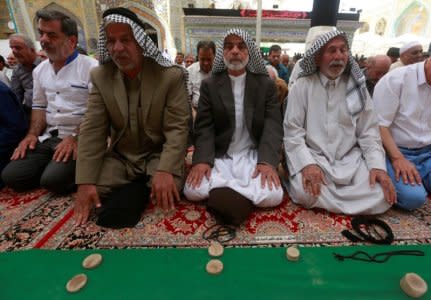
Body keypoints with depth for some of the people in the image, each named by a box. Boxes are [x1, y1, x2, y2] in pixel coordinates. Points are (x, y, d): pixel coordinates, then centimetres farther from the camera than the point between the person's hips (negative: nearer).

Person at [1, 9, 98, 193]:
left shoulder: (91, 67, -8)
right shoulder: (40, 70, 15)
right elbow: (39, 105, 20)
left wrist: (75, 137, -20)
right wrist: (32, 134, 5)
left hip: (80, 139, -6)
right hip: (48, 137, 7)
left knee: (53, 180, -24)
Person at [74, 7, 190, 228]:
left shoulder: (171, 76, -12)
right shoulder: (100, 77, -2)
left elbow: (177, 129, -16)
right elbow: (92, 131, -5)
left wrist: (165, 171, -30)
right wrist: (85, 182, -14)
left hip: (159, 154, -3)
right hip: (120, 157, 4)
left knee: (166, 190, -30)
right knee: (93, 191, -18)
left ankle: (134, 191, 1)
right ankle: (138, 190, 5)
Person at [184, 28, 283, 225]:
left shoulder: (266, 84, 5)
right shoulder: (209, 85, 6)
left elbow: (273, 126, -4)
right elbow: (204, 127, -1)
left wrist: (267, 161, -21)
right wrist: (202, 160, -19)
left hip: (253, 155, 1)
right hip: (219, 156, 0)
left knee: (273, 195, -25)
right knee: (192, 190, -23)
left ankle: (223, 192, -5)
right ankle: (244, 195, -5)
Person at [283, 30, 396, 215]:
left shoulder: (357, 87, 8)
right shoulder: (302, 86, -3)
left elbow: (368, 132, 7)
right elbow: (292, 131, -8)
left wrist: (378, 165, -9)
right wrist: (307, 164, -23)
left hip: (350, 159, 5)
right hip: (313, 157, -4)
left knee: (382, 196, -17)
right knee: (304, 191, -32)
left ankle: (325, 198, 0)